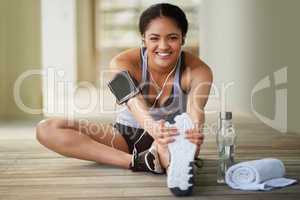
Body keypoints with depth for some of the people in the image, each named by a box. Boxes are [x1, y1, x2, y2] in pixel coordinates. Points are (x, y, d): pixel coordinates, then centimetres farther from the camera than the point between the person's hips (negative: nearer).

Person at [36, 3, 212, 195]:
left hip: (173, 137, -3)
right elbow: (136, 105, -37)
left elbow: (196, 111, -36)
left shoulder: (199, 71, -19)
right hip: (126, 134, 3)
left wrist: (194, 133, -62)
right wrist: (153, 128, -61)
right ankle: (138, 161, -32)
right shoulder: (123, 63, -20)